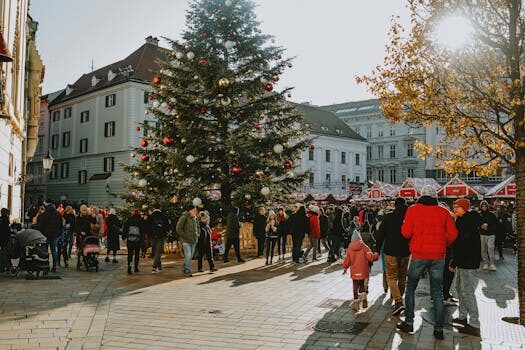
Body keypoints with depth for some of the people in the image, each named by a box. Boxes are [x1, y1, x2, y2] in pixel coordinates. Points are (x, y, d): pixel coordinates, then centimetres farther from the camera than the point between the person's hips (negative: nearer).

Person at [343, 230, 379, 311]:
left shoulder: (349, 248, 0)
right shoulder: (364, 247, -5)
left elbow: (347, 260, 4)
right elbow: (370, 257, -14)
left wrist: (345, 268, 17)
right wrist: (376, 255, 5)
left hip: (354, 271, 0)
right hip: (363, 270, 0)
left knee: (355, 286, 6)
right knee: (361, 284, 17)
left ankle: (356, 301, -2)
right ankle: (363, 298, 4)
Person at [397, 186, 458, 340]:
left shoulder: (413, 209, -3)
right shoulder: (443, 212, 2)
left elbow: (406, 232, -9)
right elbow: (453, 234, -2)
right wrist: (442, 245, 15)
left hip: (418, 255, -2)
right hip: (438, 256, 2)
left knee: (411, 288, 14)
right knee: (437, 292, 10)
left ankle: (409, 323, 16)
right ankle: (438, 329, 11)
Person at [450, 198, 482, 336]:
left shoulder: (468, 222, -18)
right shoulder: (462, 220, 14)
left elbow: (463, 245, -22)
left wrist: (453, 262, -19)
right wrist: (454, 261, 17)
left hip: (468, 262, -11)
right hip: (462, 261, 11)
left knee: (467, 291, -8)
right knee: (460, 288, 18)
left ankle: (474, 325, -4)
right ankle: (463, 317, 29)